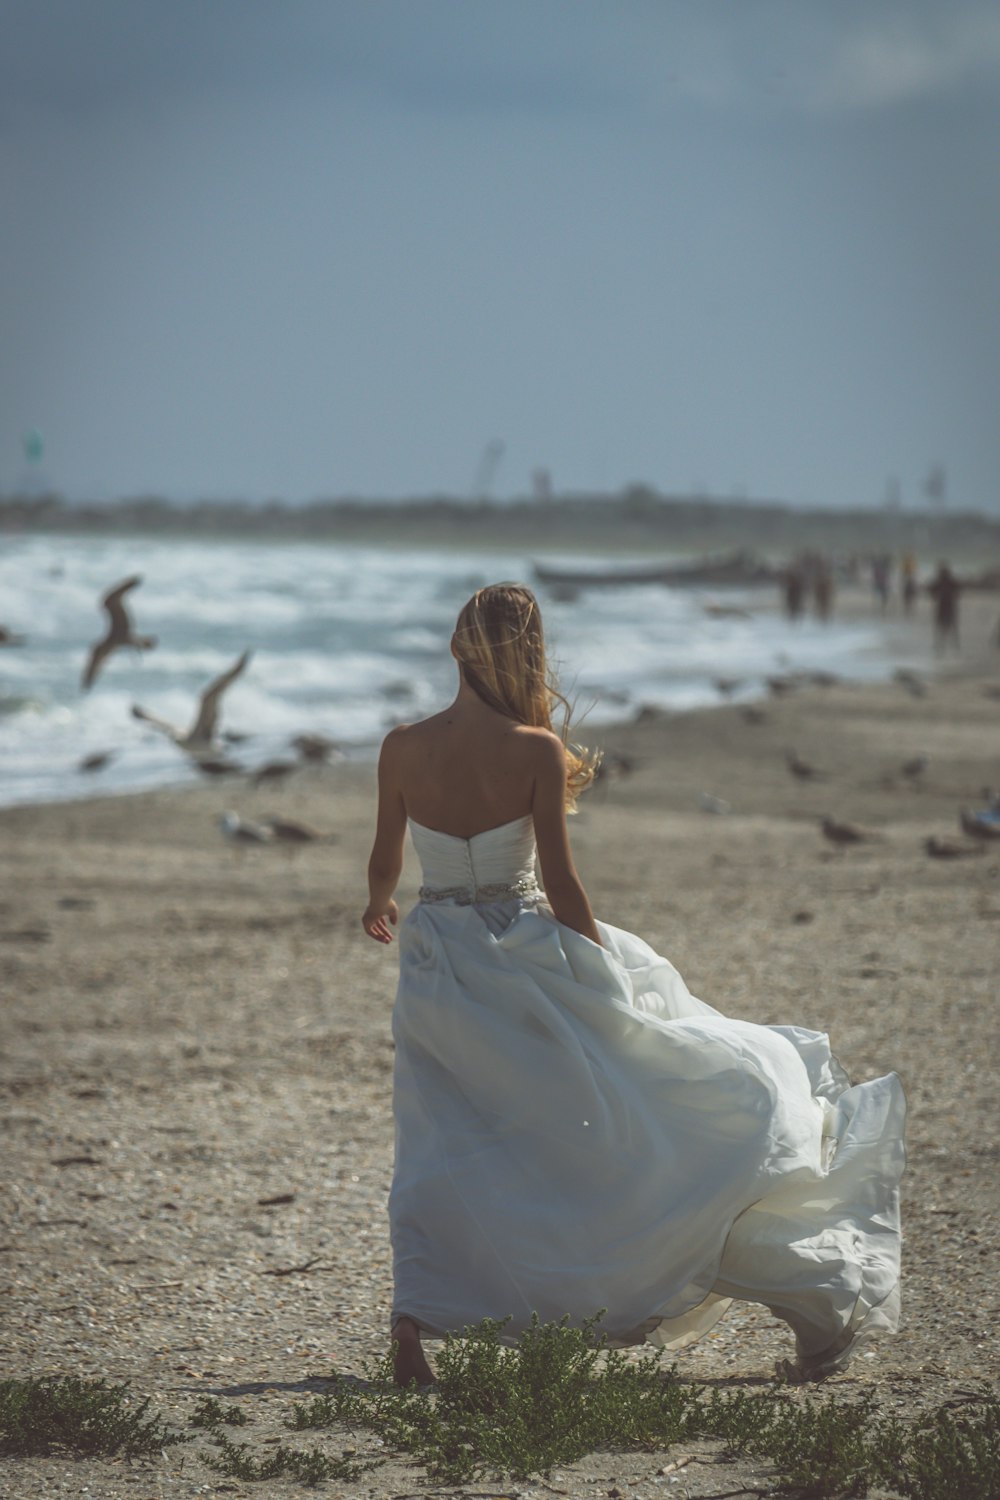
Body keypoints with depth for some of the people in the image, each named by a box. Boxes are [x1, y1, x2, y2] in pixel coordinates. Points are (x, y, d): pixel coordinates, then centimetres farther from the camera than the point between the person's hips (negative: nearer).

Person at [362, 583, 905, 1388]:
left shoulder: (402, 748, -4)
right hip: (525, 954, -3)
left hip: (435, 970, 3)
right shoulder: (536, 751, -14)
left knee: (439, 1151, 12)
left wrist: (379, 905, 32)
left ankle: (414, 1319, -8)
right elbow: (560, 881, -11)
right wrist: (601, 976, 0)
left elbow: (386, 860, 9)